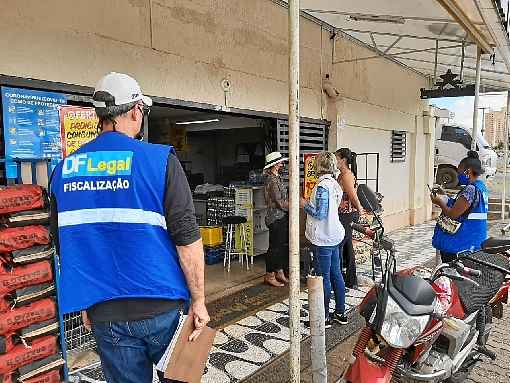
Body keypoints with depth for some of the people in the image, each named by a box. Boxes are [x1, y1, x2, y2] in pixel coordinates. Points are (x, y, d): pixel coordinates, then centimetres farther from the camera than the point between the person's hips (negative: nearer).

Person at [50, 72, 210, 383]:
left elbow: (65, 245, 10)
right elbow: (187, 238, -15)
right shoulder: (160, 160, -12)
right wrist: (198, 301, -5)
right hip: (160, 305, -3)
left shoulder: (65, 169, 3)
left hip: (104, 314, 4)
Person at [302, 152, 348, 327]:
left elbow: (320, 214, -22)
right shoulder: (335, 184, 8)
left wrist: (305, 205, -8)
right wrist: (310, 203, 18)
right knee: (336, 274, 16)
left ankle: (324, 317, 13)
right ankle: (340, 313, 27)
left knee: (324, 278, 1)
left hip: (322, 239, -9)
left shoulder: (322, 186, -20)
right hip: (335, 235, 9)